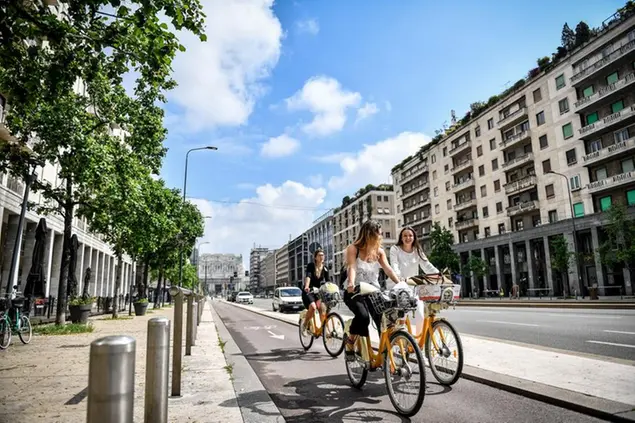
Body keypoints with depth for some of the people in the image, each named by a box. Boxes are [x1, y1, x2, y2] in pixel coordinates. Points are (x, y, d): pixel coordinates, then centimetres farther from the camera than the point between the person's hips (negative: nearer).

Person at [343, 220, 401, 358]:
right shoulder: (353, 249, -7)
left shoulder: (379, 251, 6)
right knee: (363, 316, -31)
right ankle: (350, 341, -4)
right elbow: (352, 268, -22)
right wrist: (351, 283, -43)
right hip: (354, 292, -4)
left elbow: (388, 269, -5)